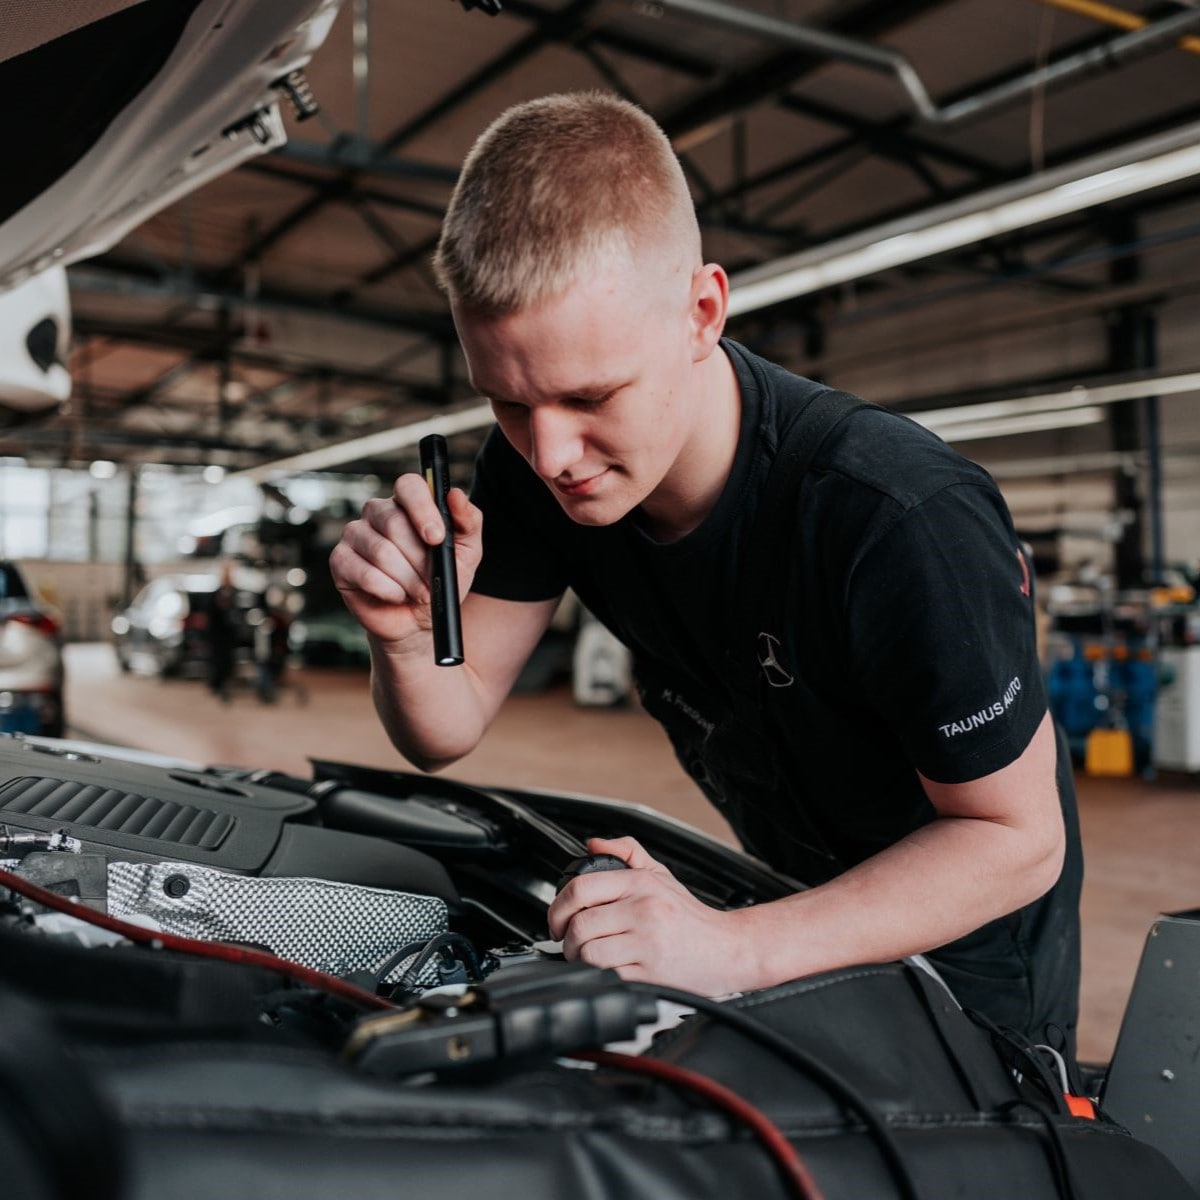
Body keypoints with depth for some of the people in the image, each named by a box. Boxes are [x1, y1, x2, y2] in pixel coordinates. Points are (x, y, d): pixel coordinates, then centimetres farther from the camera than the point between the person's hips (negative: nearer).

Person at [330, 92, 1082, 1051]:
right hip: (790, 900, 5)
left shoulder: (904, 522, -38)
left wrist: (738, 949, -37)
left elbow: (1018, 837, -27)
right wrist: (404, 635, -35)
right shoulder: (539, 464, -19)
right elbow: (446, 732, -11)